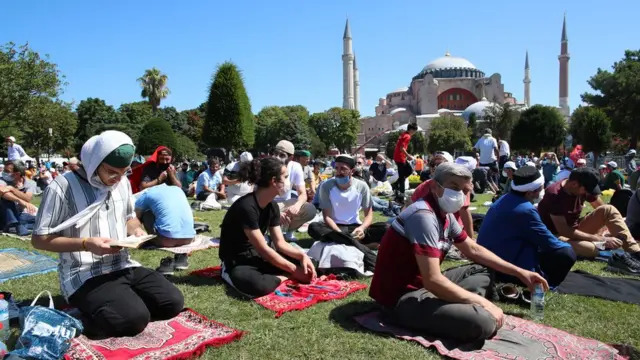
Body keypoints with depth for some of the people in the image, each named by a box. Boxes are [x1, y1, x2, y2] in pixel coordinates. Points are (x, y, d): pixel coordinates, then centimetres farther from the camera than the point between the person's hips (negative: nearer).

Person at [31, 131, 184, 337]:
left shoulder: (122, 182, 8)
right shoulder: (63, 187, -12)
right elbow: (39, 239, -10)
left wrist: (136, 230, -1)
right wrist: (86, 244, -23)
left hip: (124, 266, 7)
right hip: (85, 276, -7)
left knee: (173, 302, -7)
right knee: (135, 318, -28)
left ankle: (103, 310, 9)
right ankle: (80, 320, 0)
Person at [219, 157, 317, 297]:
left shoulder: (272, 206, 0)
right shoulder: (246, 207, -27)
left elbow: (280, 243, 1)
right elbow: (263, 249, -25)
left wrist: (302, 255, -17)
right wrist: (294, 271, -20)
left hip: (256, 256, 7)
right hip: (236, 263, -7)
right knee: (258, 285, -37)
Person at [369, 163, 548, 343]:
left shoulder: (446, 215, 8)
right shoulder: (424, 215, -23)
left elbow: (473, 250, 22)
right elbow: (433, 281, -29)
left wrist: (519, 272, 16)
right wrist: (483, 303, -18)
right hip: (402, 297, -11)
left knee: (483, 271, 19)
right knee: (483, 322, -30)